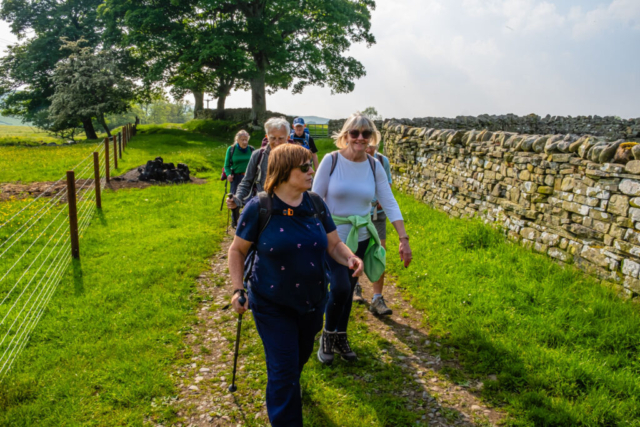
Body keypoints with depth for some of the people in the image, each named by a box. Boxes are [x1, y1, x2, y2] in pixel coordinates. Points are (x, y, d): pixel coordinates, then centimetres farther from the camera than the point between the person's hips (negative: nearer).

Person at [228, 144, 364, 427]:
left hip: (312, 301, 5)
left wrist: (350, 259, -20)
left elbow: (334, 244, 1)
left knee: (301, 356, 26)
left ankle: (288, 382, 59)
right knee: (284, 371, 0)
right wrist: (238, 289, -12)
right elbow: (237, 250, -5)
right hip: (273, 305, -5)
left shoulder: (316, 204, -3)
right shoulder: (258, 208, -16)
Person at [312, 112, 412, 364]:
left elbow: (389, 203, 0)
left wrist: (404, 239, -5)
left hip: (360, 238, 4)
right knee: (340, 287, -14)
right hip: (333, 236, -4)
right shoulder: (331, 160, -10)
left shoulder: (374, 166, 0)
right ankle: (327, 336, 13)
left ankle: (341, 338, 34)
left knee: (349, 289, 13)